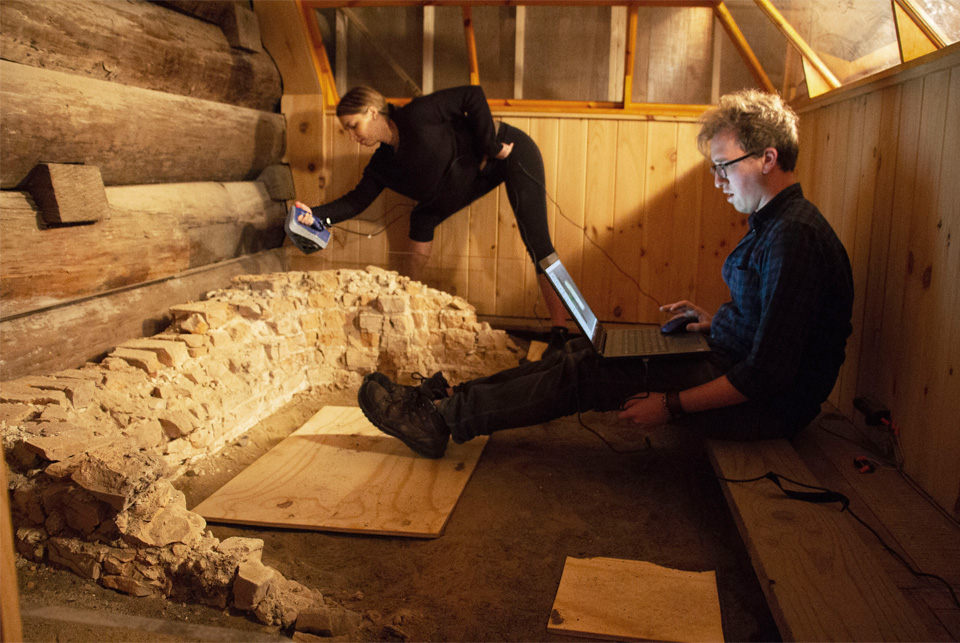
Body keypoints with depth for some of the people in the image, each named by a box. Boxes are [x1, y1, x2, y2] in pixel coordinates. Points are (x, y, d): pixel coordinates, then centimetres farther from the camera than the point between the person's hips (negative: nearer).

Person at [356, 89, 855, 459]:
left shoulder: (794, 237, -23)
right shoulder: (774, 224, 10)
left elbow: (768, 375, -26)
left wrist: (672, 404, -24)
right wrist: (715, 322, 10)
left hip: (766, 409, -9)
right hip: (730, 364, 9)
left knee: (585, 372, -13)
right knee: (583, 354, -1)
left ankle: (440, 418, -4)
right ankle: (442, 402, 2)